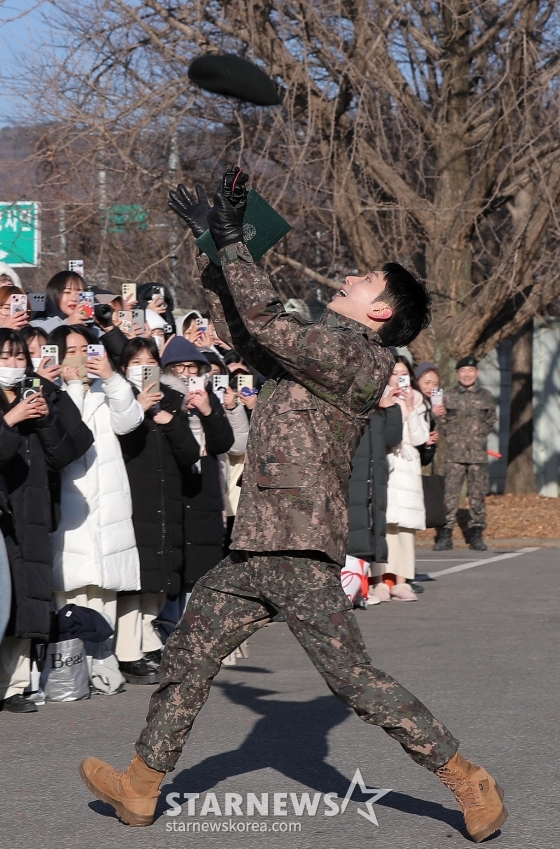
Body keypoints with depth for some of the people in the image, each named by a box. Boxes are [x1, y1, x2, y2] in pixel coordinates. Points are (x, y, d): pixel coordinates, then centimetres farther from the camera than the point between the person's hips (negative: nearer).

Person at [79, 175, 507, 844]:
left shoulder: (359, 356, -12)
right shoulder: (317, 348, 16)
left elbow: (265, 319, -20)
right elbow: (238, 328, 25)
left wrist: (232, 239, -11)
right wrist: (214, 244, 18)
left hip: (299, 551, -9)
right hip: (254, 550, 9)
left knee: (352, 677, -9)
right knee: (186, 656, 15)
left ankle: (468, 782, 0)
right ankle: (141, 786, 26)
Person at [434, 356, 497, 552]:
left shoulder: (486, 396, 9)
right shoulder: (448, 396, 5)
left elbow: (491, 420, 17)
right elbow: (442, 420, 9)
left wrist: (479, 436, 8)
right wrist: (452, 436, 1)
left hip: (478, 454, 1)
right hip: (454, 454, -1)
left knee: (478, 493, 3)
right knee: (450, 493, -6)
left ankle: (476, 535, 10)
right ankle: (446, 534, -3)